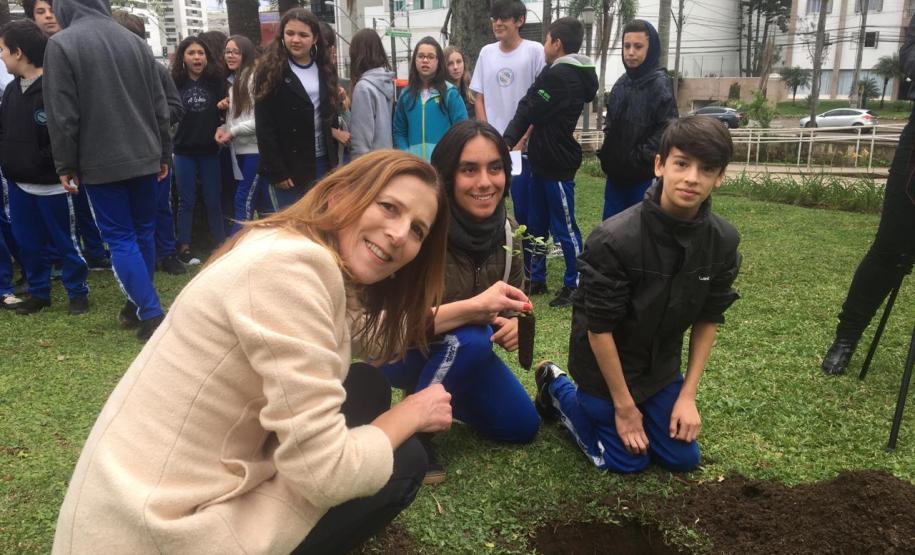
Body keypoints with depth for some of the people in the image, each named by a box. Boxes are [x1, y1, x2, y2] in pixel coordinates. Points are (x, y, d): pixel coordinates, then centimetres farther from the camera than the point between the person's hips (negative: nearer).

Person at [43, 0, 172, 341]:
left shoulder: (60, 45, -8)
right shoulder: (135, 41, 7)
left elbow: (62, 114, -9)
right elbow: (159, 104, 9)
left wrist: (66, 164, -1)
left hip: (100, 162, -5)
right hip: (144, 156, 5)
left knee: (120, 238, 0)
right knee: (144, 230, 14)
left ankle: (151, 314, -5)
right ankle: (138, 303, 25)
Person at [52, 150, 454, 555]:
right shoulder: (290, 264, -24)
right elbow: (325, 474, -24)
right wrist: (410, 414, -7)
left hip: (191, 486, 10)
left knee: (367, 385, 9)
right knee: (405, 461, -4)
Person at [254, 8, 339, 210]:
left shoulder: (324, 69, 9)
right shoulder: (271, 70, -6)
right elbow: (264, 127, -10)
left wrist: (334, 160, 8)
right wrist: (276, 171, -16)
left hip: (323, 163, 5)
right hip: (289, 166, -5)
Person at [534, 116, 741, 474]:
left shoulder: (723, 241, -14)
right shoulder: (614, 240, -31)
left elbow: (708, 319, -2)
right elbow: (599, 328, -23)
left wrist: (688, 395, -4)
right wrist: (624, 406, -15)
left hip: (660, 365, 6)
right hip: (606, 362, -5)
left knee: (683, 458, 12)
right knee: (628, 461, 6)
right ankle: (557, 387, 23)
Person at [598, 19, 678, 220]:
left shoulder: (660, 84, -10)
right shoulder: (621, 83, 12)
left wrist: (639, 158, -17)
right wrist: (607, 155, 7)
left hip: (645, 175, -7)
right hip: (617, 172, 7)